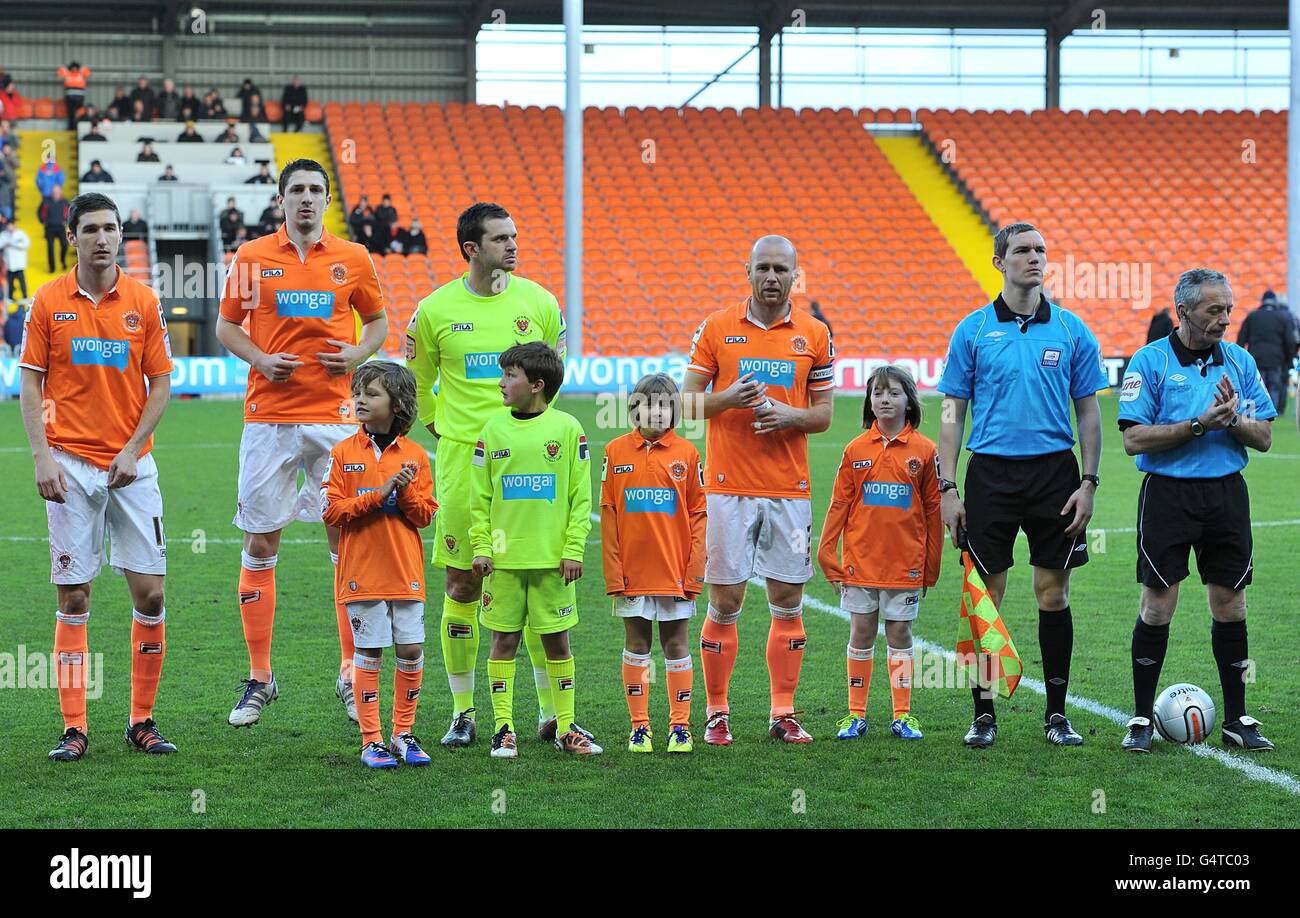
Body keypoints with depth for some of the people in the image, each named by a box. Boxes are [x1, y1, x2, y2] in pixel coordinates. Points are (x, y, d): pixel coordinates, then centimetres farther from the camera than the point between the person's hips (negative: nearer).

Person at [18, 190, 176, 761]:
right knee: (73, 596, 0)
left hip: (132, 465, 1)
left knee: (149, 592, -2)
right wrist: (42, 457, -7)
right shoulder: (48, 301, 2)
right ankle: (74, 729, 6)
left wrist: (133, 450, -6)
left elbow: (161, 384, 5)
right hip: (71, 465, -1)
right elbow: (31, 383, 3)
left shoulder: (143, 302, 3)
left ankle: (142, 721, 11)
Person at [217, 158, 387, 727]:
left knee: (348, 541, -1)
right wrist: (260, 360, -7)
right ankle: (259, 679, 11)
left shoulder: (353, 260, 6)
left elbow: (378, 320, 17)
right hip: (269, 419, 0)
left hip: (334, 418, 0)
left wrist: (357, 353, -3)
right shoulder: (251, 258, 4)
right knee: (260, 543, 2)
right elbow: (226, 326, 11)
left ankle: (351, 675, 9)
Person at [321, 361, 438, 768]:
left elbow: (425, 514, 5)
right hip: (361, 573, -2)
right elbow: (331, 510, -7)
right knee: (368, 654, 0)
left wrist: (405, 491, -14)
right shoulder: (344, 452, 0)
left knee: (411, 651, 2)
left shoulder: (414, 455, 5)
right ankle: (371, 741, 6)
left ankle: (404, 734, 16)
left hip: (405, 574, 2)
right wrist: (379, 494, -15)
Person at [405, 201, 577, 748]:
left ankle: (553, 713, 8)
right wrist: (444, 430, 11)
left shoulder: (538, 301, 3)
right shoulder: (435, 310, 0)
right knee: (462, 586, 2)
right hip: (461, 457, -1)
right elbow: (418, 383, 14)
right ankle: (463, 713, 13)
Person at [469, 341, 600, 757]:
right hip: (504, 558, 1)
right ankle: (503, 728, 10)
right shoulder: (493, 430, 4)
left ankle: (566, 727, 13)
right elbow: (479, 498, 6)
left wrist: (574, 550, -4)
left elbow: (581, 498, 1)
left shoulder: (567, 429, 0)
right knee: (503, 640, 4)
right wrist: (480, 547, -2)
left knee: (557, 641, 6)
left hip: (552, 559, -1)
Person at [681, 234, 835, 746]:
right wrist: (727, 399, -16)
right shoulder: (716, 328, 3)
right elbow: (688, 401, 4)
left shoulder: (815, 334, 6)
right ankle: (717, 713, 9)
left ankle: (783, 714, 11)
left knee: (788, 601, 3)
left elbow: (824, 413, 9)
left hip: (790, 487, 2)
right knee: (724, 601, 0)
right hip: (728, 487, -1)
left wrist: (788, 414, -12)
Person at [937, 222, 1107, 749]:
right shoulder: (973, 331, 2)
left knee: (1053, 596, 3)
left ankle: (1057, 713, 12)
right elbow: (953, 413, 4)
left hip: (1054, 472, 1)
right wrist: (947, 488, -3)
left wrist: (1089, 482, -1)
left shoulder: (1071, 331, 4)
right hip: (990, 474, -1)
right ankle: (984, 714, 10)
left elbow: (1088, 412, 8)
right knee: (985, 597, 1)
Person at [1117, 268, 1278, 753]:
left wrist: (1233, 421, -14)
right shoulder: (1150, 361, -5)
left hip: (1227, 494, 4)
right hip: (1168, 493, -3)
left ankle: (1236, 720, 14)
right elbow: (1134, 439, -11)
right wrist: (1198, 424, -18)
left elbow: (1264, 438, 7)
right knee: (1158, 607, -1)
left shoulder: (1240, 360, 7)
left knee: (1229, 607, 6)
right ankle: (1142, 719, 8)